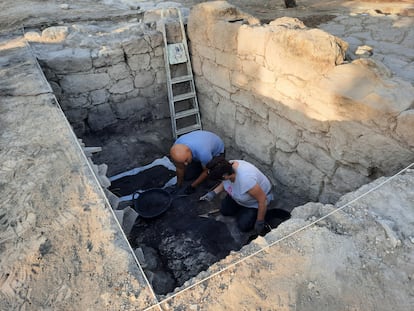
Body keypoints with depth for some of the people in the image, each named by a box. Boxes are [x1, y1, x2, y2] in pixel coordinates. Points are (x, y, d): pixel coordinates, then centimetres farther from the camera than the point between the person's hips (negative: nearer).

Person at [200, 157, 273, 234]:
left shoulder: (246, 180, -46)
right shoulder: (228, 166, -24)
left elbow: (263, 200, -33)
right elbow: (226, 181, 1)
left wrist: (260, 222, -22)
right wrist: (214, 192, -9)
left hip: (255, 202, -6)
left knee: (243, 225, -10)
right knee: (224, 210, 3)